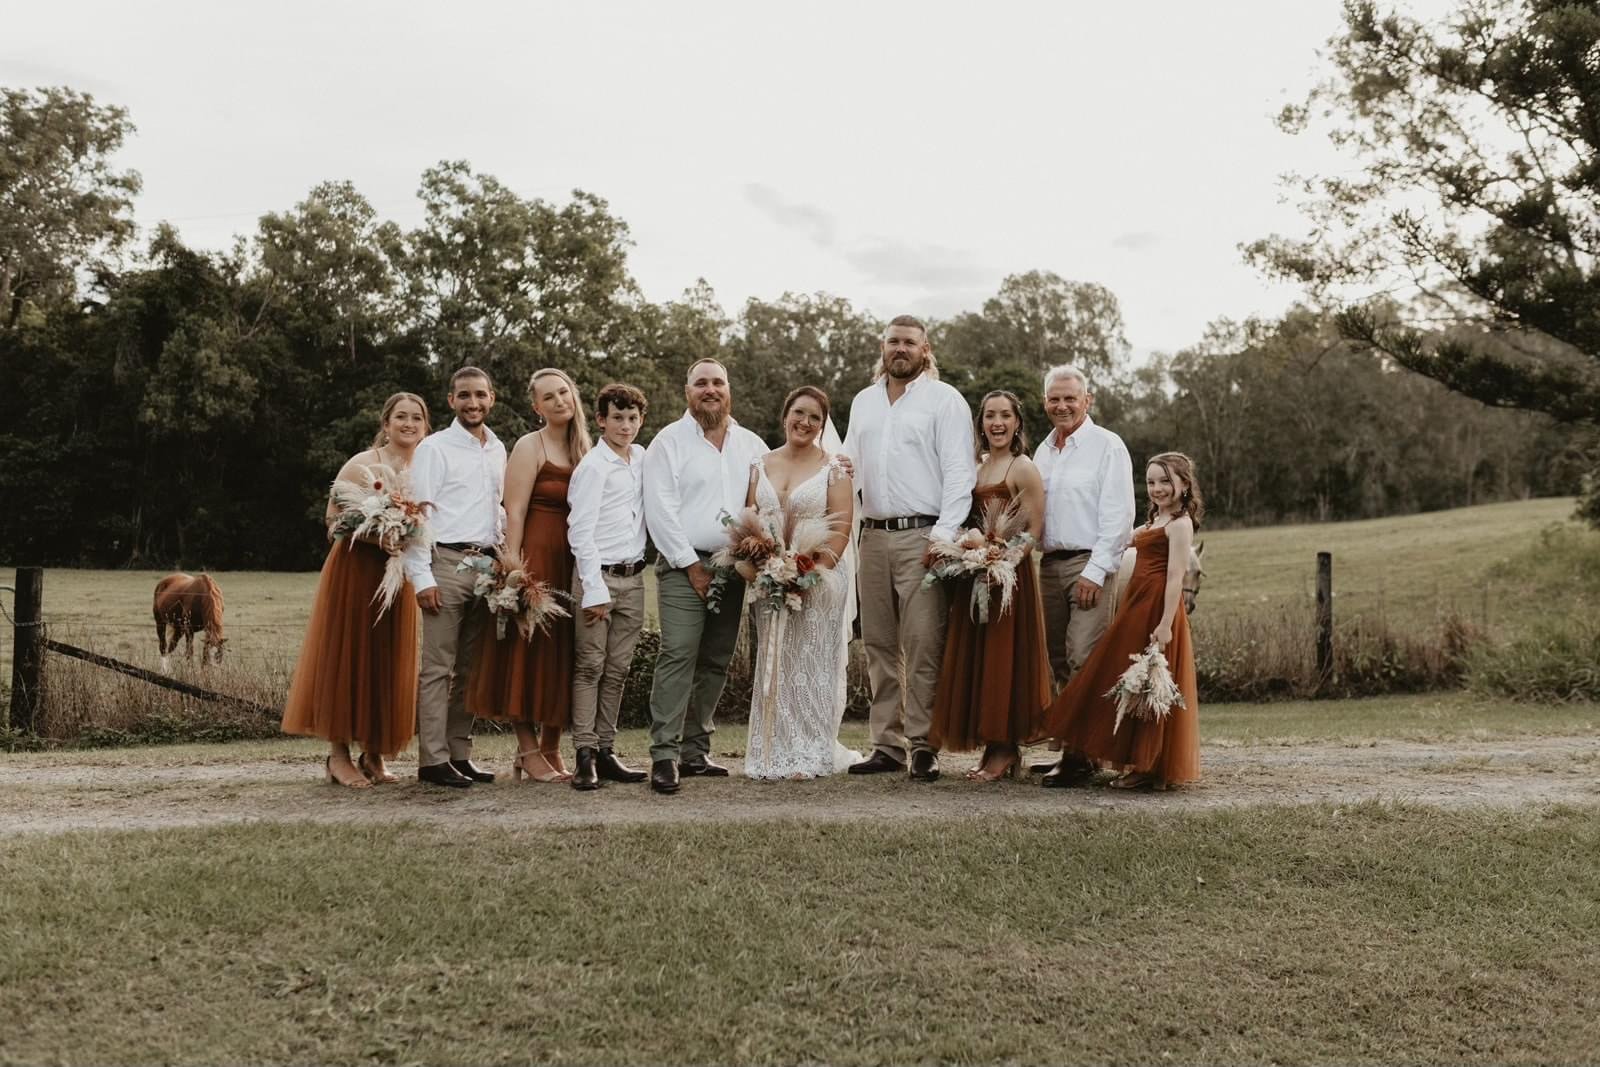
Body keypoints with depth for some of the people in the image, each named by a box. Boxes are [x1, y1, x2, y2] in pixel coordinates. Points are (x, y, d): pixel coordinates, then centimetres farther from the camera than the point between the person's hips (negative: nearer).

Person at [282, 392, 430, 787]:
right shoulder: (361, 465, -6)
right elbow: (333, 522, -8)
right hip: (355, 571, -5)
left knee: (389, 662, 7)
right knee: (347, 657, 0)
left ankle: (376, 754, 16)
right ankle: (339, 754, 7)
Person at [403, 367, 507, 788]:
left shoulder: (498, 450, 16)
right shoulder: (434, 448, -2)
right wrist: (422, 577, -13)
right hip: (447, 562, -6)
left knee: (469, 667, 9)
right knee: (437, 667, -6)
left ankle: (460, 754, 15)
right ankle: (432, 760, -3)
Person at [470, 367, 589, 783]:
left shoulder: (584, 449, 15)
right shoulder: (530, 446, -4)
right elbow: (514, 511, -10)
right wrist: (514, 565, -18)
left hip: (574, 561, 6)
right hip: (536, 557, -6)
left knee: (564, 654, 8)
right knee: (530, 650, -3)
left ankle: (552, 749, 16)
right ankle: (529, 752, 3)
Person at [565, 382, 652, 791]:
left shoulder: (642, 459, 12)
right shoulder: (592, 467, -8)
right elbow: (580, 532, -11)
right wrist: (594, 589, -15)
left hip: (633, 578, 6)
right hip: (598, 576, -6)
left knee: (617, 669, 8)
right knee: (589, 668, -4)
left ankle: (606, 751, 14)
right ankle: (585, 755, -3)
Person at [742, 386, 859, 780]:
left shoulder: (833, 468, -1)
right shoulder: (760, 466, 12)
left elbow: (841, 527, -8)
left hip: (819, 580, -4)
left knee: (811, 664, -1)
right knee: (773, 665, 5)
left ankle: (811, 756, 6)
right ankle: (774, 754, 12)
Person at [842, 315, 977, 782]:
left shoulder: (944, 400, 0)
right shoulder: (863, 401, 19)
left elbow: (959, 471, -7)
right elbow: (851, 466, 21)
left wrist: (944, 534, -16)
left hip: (921, 536, -6)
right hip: (872, 535, 6)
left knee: (923, 646, -8)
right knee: (880, 646, 8)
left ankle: (924, 746, -2)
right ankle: (887, 744, 15)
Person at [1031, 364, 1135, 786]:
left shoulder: (1106, 446, -3)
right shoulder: (1043, 451, 18)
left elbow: (1118, 516, -9)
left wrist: (1095, 572, -16)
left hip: (1090, 564, -7)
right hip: (1049, 564, 7)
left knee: (1084, 658, -14)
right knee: (1058, 660, 7)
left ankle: (1081, 755, -12)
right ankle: (1072, 746, 15)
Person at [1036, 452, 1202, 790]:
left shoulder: (1180, 523, -9)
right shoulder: (1155, 522, 18)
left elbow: (1175, 577, -17)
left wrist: (1166, 624, -23)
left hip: (1157, 607, -9)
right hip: (1136, 605, 9)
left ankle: (1151, 768, 5)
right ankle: (1140, 763, 19)